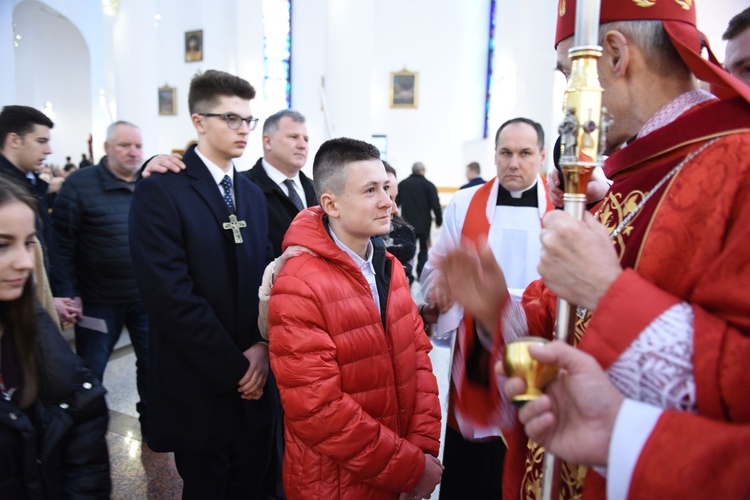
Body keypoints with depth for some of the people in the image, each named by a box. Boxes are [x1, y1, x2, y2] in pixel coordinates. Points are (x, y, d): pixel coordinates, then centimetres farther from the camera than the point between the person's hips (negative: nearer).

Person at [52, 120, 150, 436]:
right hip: (99, 299, -3)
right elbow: (62, 243, -7)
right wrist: (69, 293, -10)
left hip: (147, 296, 3)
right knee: (89, 371, 12)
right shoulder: (80, 184, -7)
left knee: (153, 362, 13)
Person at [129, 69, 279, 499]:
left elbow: (267, 275, 8)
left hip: (255, 380, 6)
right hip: (199, 388, -5)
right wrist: (234, 367, -14)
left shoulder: (253, 194, 10)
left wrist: (262, 346, -7)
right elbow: (172, 295, -18)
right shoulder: (160, 192, -12)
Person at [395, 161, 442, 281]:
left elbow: (395, 202, 7)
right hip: (423, 223, -2)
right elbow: (435, 205, -9)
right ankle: (421, 274, 8)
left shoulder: (402, 184, 5)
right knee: (424, 249, 10)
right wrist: (438, 220, 1)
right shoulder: (428, 185, -5)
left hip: (407, 223, 3)